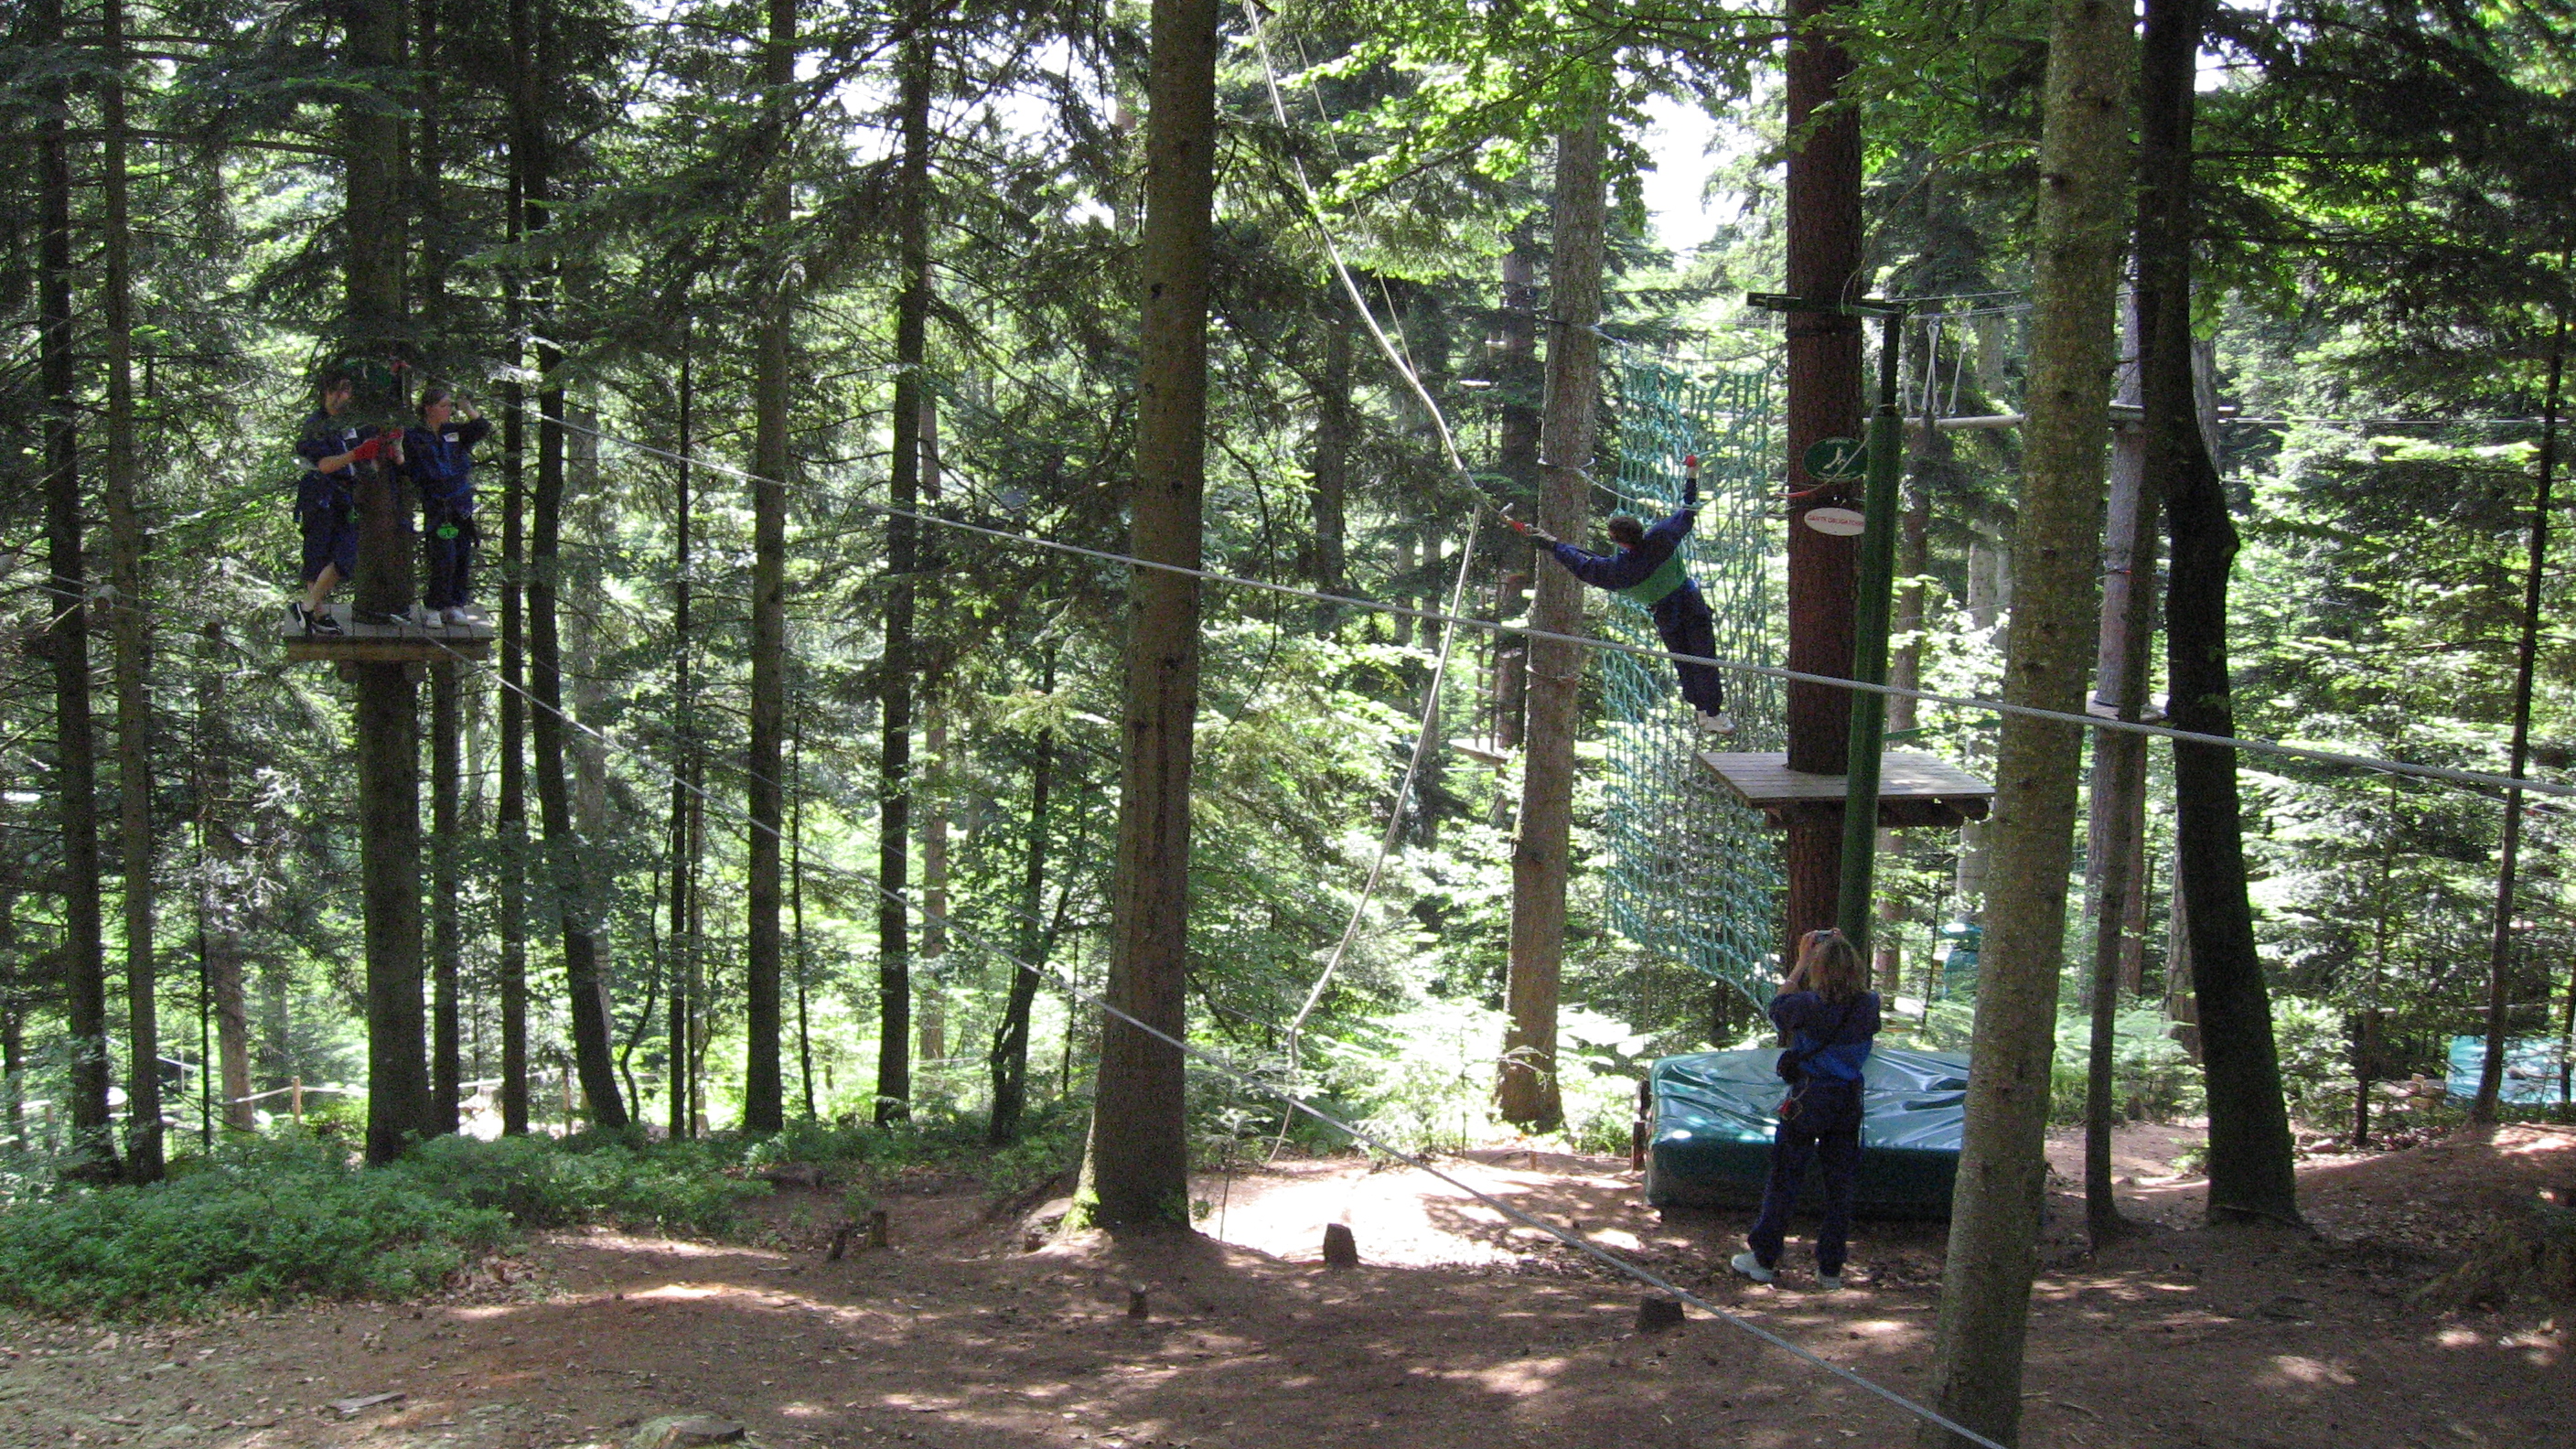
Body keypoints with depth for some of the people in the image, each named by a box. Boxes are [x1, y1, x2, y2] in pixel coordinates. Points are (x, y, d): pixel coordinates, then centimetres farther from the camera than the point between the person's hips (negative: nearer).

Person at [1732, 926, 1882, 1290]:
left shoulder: (1810, 1004, -19)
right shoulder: (1869, 1005, -8)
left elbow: (1778, 1005, 2)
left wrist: (1801, 962, 8)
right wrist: (1843, 951, 12)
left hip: (1808, 1099, -4)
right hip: (1849, 1100, 4)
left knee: (1784, 1179, 8)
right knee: (1839, 1185, 10)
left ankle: (1764, 1259, 15)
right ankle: (1830, 1270, 16)